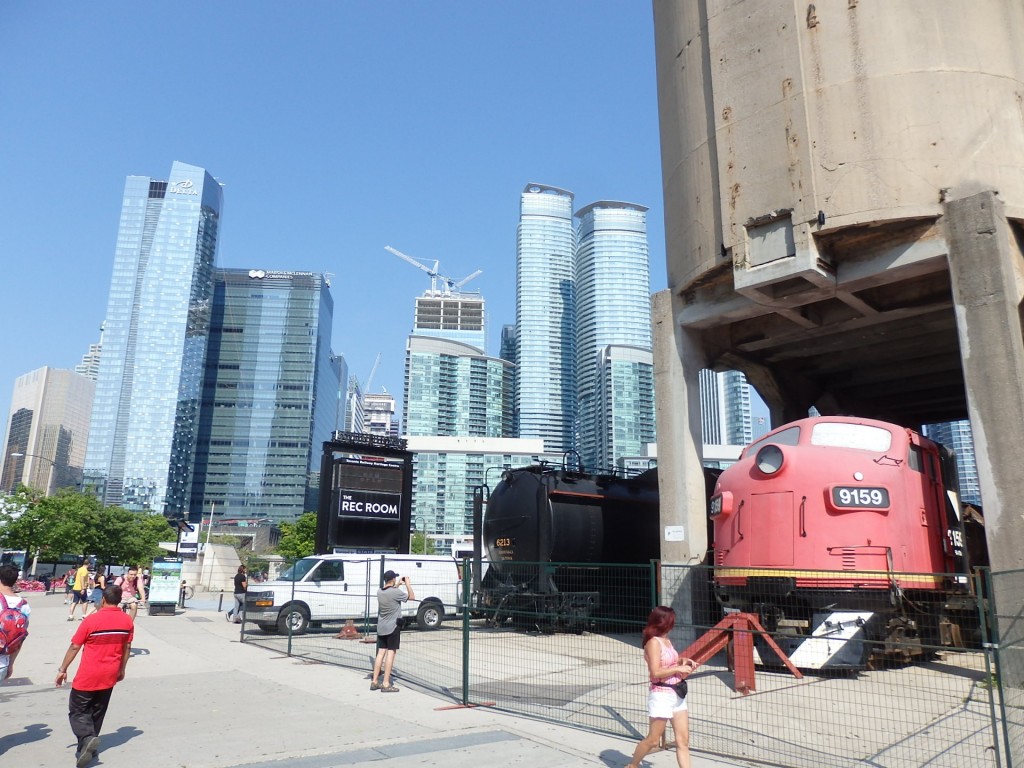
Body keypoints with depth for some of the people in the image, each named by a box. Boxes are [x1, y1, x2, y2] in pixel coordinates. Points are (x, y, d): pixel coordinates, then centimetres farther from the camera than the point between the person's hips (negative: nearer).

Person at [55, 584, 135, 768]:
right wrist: (121, 670, 17)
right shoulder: (127, 620, -3)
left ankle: (87, 738, -15)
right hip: (109, 676, 5)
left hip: (88, 676, -4)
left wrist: (62, 669, 1)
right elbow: (127, 648, 5)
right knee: (97, 712, 17)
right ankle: (88, 746, 23)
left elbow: (74, 647, -10)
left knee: (77, 710, 6)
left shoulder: (91, 619, -16)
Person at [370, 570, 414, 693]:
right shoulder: (396, 592, -18)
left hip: (381, 627, 7)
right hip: (393, 627, -7)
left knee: (381, 653, 12)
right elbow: (412, 597, -7)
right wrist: (407, 583, 1)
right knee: (390, 653, -4)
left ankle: (374, 682, 16)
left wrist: (397, 584, 26)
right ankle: (386, 685, -4)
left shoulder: (379, 592, 4)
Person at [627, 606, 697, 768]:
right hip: (661, 695, -8)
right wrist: (678, 668, -15)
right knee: (653, 740, 4)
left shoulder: (667, 641, 11)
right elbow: (656, 672, -22)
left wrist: (683, 661, 9)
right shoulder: (653, 642, -15)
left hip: (677, 694, 8)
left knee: (683, 740, 4)